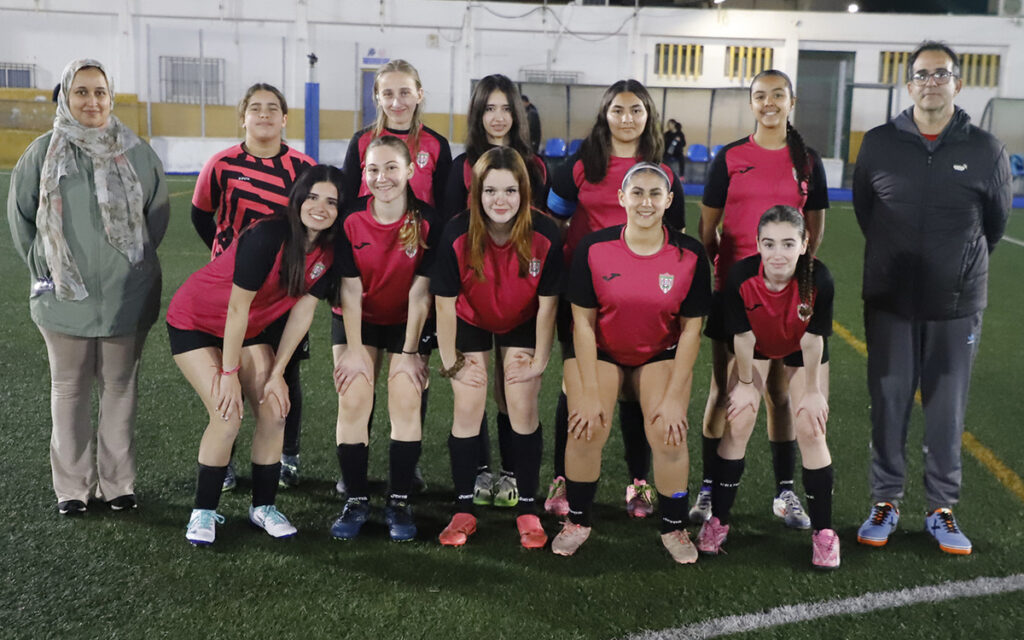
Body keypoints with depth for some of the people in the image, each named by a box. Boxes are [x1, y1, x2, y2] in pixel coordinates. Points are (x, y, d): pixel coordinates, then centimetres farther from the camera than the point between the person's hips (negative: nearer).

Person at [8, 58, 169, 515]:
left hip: (127, 296, 0)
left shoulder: (136, 153, -1)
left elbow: (158, 213, 8)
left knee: (120, 388, 8)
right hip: (64, 294, 0)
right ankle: (72, 486, 19)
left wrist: (137, 262, 7)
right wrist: (43, 265, 4)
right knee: (69, 390, 9)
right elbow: (20, 216, 9)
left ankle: (118, 483, 19)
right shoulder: (43, 153, -1)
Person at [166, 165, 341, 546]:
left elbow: (303, 311, -7)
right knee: (228, 415, -16)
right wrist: (229, 373, -20)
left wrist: (277, 372, -8)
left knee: (274, 411, -4)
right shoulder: (268, 236, -31)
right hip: (195, 324, -6)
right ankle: (203, 511, 3)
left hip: (250, 328, 6)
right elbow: (237, 307, -26)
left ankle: (264, 507, 14)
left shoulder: (327, 251, -12)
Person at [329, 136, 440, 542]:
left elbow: (420, 292, -15)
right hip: (359, 320, 1)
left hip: (408, 322, -1)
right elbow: (350, 288, -13)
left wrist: (410, 352, -13)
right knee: (353, 401, -9)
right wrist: (353, 349, -12)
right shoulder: (351, 220, -15)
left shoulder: (427, 222, -18)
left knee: (406, 401, -11)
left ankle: (400, 503, 0)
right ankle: (356, 500, 2)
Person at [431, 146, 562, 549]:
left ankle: (528, 510, 6)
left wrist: (539, 361, -9)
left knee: (523, 407, -6)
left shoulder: (544, 235, -28)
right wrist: (451, 361, -10)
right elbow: (445, 302, -17)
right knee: (468, 407, -6)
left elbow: (547, 302, -15)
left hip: (522, 323, 0)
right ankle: (464, 511, 6)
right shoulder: (457, 235, -29)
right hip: (470, 321, 0)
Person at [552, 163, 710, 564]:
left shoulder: (690, 255, -14)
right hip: (599, 349, 0)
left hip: (662, 353, 1)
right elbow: (583, 323, -11)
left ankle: (674, 528, 7)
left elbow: (690, 329, -8)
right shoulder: (593, 248, -16)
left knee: (668, 433, -17)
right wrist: (590, 394, -15)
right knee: (587, 430, -17)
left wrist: (674, 398, -12)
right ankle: (577, 521, 8)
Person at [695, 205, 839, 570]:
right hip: (756, 349, 1)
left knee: (810, 430, -7)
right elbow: (742, 336, -19)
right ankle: (717, 520, 9)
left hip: (803, 352, 0)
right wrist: (746, 383, -8)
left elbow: (812, 340, -23)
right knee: (738, 422, -6)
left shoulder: (819, 280, -35)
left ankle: (824, 532, 7)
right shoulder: (741, 277, -33)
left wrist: (812, 391, -12)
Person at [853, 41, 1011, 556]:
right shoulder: (880, 144, -1)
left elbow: (996, 220, 12)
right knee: (888, 405, 7)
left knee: (947, 410, 6)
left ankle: (942, 509, 21)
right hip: (889, 303, 0)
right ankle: (885, 502, 20)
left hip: (957, 306, 0)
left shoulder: (985, 151, -2)